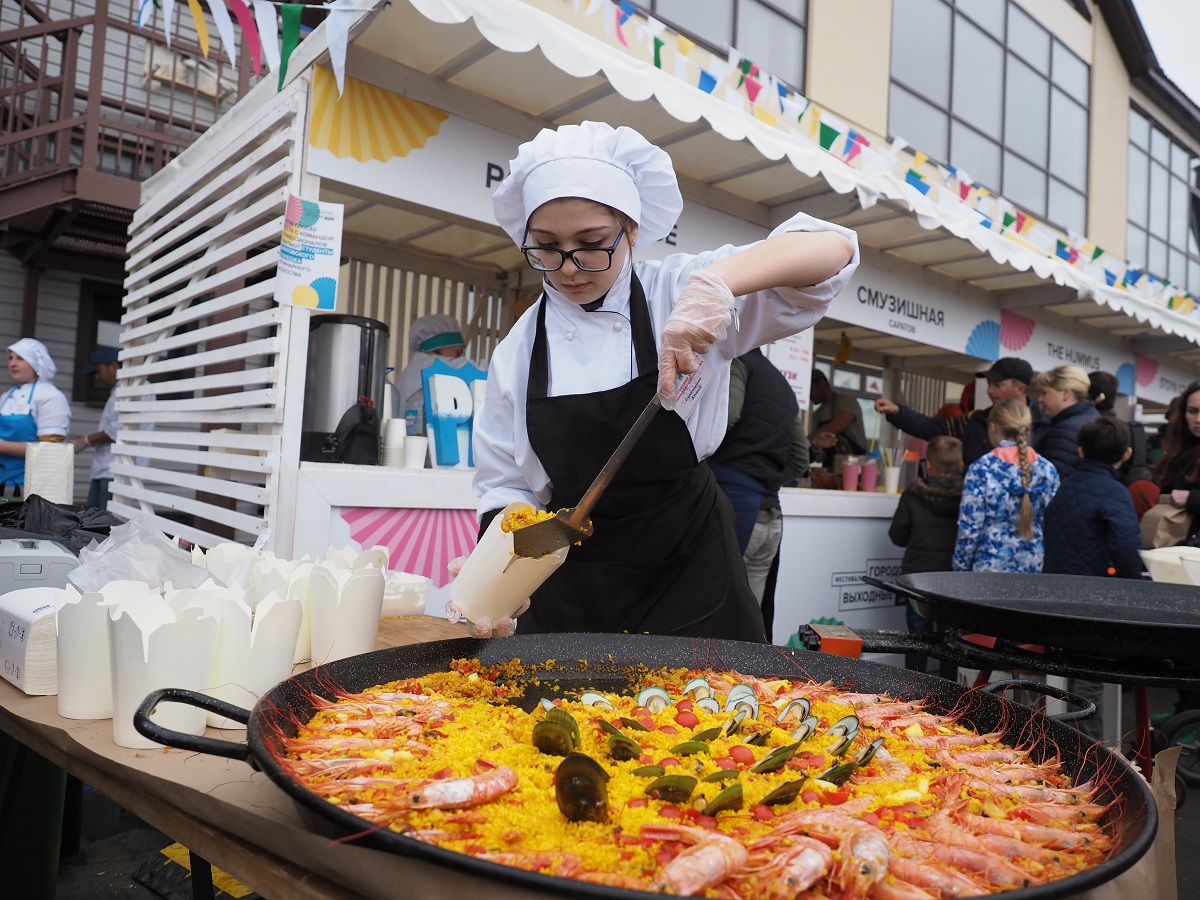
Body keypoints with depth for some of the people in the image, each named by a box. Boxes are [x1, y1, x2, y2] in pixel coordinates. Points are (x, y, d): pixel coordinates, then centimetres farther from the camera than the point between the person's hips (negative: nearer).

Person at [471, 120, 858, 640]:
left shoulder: (676, 292, -9)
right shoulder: (517, 350, -2)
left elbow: (832, 250, -17)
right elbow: (505, 484, 3)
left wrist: (715, 284, -34)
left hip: (687, 568, -2)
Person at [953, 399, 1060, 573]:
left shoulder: (981, 469, -10)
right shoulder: (1047, 469, 2)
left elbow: (969, 527, -10)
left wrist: (960, 569, -1)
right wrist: (1046, 566, 19)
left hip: (989, 567, -3)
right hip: (1035, 568, 4)